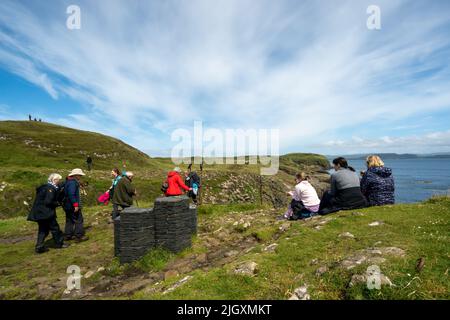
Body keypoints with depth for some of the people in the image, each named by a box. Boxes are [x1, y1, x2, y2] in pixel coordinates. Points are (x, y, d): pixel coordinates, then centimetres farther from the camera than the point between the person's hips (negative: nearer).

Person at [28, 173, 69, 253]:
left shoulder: (45, 187, 13)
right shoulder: (50, 188, -17)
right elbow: (48, 202, -23)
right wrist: (57, 203, -9)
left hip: (39, 212, 9)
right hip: (46, 213, -9)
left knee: (43, 229, 15)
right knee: (54, 227, 4)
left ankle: (39, 247, 16)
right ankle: (59, 243, 15)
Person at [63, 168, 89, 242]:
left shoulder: (68, 181, 13)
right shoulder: (72, 182, -20)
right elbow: (71, 195, -27)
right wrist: (76, 205, -25)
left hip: (67, 205, 11)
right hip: (72, 206, -10)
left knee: (69, 220, 18)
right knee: (79, 220, -3)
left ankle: (68, 235, 26)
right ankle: (79, 236, 2)